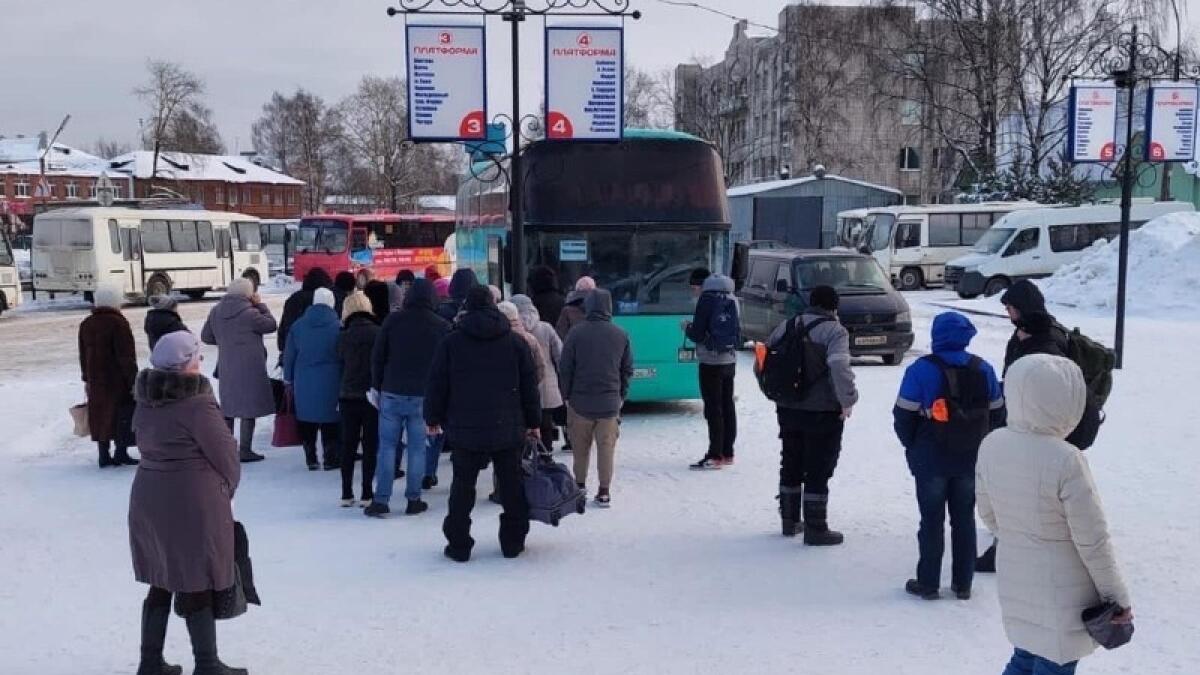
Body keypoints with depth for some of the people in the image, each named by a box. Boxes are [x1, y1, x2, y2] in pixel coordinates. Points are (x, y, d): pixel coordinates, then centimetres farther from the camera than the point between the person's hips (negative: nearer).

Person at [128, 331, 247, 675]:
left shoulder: (145, 402, 5)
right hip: (194, 501, -7)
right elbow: (226, 454, -13)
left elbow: (146, 444, 11)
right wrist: (227, 489, 5)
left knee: (161, 582, 18)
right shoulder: (197, 404, -18)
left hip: (148, 496, 7)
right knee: (197, 585, 3)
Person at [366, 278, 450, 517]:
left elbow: (377, 356, 2)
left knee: (387, 446, 7)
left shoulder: (393, 320, -2)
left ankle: (381, 501, 5)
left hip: (392, 393, 0)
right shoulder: (442, 326, -2)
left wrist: (376, 386, 13)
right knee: (417, 448, 6)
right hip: (424, 396, 0)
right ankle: (413, 500, 10)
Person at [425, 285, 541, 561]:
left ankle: (459, 545, 10)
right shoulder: (515, 342, 1)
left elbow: (437, 384, 0)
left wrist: (433, 418, 12)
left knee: (463, 486, 8)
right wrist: (533, 422, 13)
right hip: (508, 429, 1)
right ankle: (513, 542, 18)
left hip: (464, 429, -1)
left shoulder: (451, 342, -2)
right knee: (512, 486, 11)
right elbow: (529, 386, 5)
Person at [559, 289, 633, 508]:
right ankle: (604, 492, 5)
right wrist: (621, 396, 18)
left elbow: (565, 368, -5)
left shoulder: (577, 333, -8)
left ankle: (579, 487, 22)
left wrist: (566, 395, 7)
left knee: (581, 448, 12)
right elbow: (628, 369, 8)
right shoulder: (621, 335, 1)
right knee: (607, 447, 6)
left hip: (580, 401, -1)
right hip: (610, 402, 1)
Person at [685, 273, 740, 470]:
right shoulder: (732, 298, 9)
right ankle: (727, 453, 18)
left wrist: (687, 327, 7)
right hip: (730, 360, 7)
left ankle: (715, 456, -5)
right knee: (727, 406, 12)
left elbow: (697, 334, -15)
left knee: (713, 408, -5)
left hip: (711, 361, -7)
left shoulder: (707, 298, -12)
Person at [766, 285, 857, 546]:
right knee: (818, 471, 2)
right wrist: (848, 400, -17)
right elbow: (839, 368, -27)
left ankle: (789, 521, 28)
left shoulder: (787, 326, 7)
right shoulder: (834, 331, -12)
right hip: (823, 412, -6)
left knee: (791, 466, 18)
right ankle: (815, 529, 6)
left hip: (788, 410, 6)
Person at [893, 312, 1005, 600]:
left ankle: (928, 583, 10)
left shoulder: (921, 370, -14)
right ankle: (963, 583, 19)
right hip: (971, 460, 4)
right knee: (964, 519, 13)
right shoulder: (983, 369, 0)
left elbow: (904, 416, -12)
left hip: (931, 460, -3)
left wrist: (912, 447, 5)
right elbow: (997, 414, 7)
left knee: (932, 520, 6)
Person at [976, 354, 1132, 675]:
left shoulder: (992, 444, -8)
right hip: (1061, 594, -6)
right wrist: (1117, 596, -5)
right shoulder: (1066, 461, -27)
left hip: (1015, 582, 6)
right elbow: (1093, 541, -18)